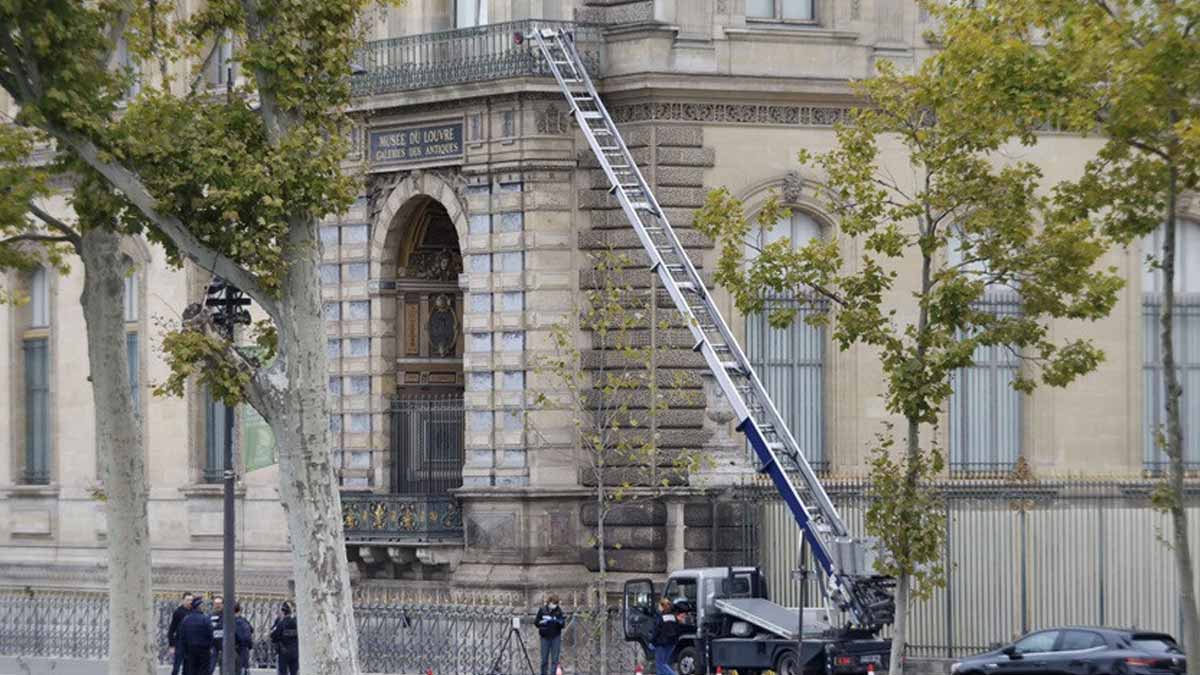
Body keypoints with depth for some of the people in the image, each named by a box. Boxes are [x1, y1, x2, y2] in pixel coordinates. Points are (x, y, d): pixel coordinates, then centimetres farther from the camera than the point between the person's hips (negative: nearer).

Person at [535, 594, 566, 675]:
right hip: (545, 637, 0)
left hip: (556, 637, 0)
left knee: (554, 659, -3)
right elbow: (536, 622, 1)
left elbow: (563, 624, -1)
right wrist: (543, 622, -19)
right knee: (544, 659, 6)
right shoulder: (542, 610, -1)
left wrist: (560, 622, -23)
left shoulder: (558, 610, -1)